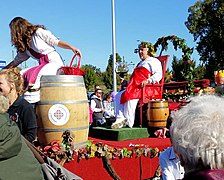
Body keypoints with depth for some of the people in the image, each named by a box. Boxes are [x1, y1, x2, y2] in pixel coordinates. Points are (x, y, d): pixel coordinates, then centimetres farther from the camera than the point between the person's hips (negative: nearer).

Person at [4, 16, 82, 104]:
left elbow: (56, 42, -7)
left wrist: (71, 47, -19)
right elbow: (16, 61, 24)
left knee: (34, 76, -29)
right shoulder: (24, 46, 17)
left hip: (55, 62, -8)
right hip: (43, 65, 8)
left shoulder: (38, 32, -4)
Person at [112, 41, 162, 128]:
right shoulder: (141, 63, 33)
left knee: (130, 96, -35)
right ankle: (120, 119, -18)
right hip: (136, 87, 10)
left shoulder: (153, 61, 4)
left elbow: (158, 74, -12)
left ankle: (129, 122, -32)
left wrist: (148, 81, -26)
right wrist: (129, 83, 19)